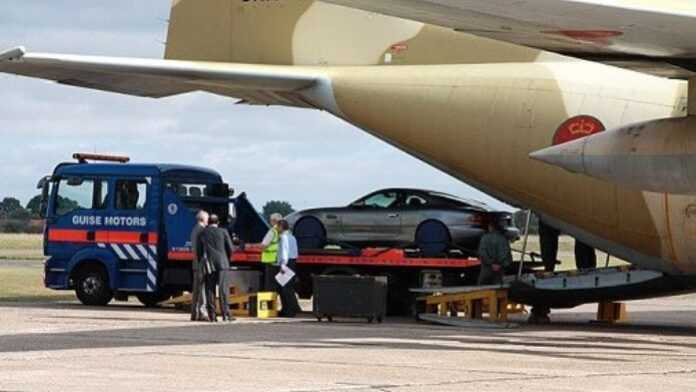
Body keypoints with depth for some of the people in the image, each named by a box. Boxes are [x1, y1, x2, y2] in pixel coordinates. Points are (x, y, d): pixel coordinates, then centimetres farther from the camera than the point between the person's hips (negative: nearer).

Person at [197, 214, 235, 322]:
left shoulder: (202, 234, 6)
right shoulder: (223, 232, 1)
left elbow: (199, 251, 7)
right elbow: (231, 248, 1)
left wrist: (201, 261, 20)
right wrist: (227, 257, 19)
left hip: (209, 265, 2)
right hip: (222, 264, -2)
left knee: (210, 290, 5)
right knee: (223, 289, -3)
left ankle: (212, 315, 0)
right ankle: (225, 314, -10)